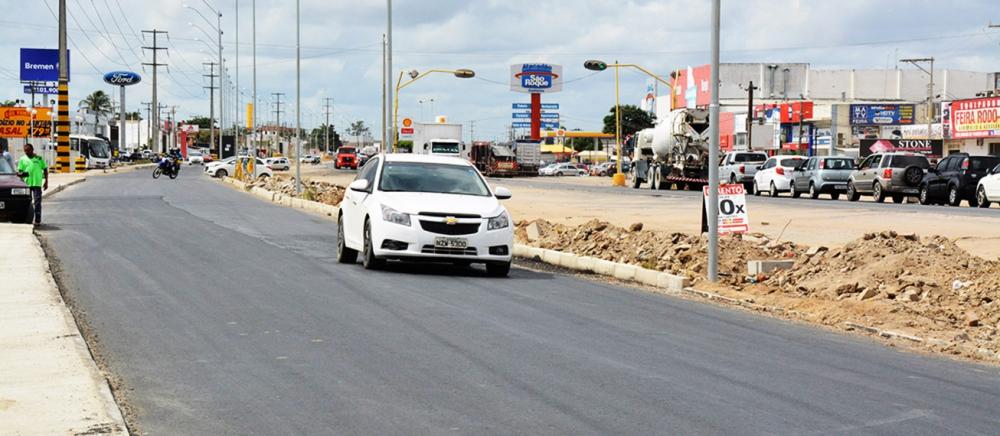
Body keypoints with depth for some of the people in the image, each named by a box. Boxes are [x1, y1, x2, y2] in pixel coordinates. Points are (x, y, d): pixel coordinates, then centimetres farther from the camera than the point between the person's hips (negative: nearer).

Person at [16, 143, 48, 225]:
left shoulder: (39, 159, 7)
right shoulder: (22, 159, 9)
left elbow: (45, 170, 11)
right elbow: (19, 171, 7)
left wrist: (46, 181, 4)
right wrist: (20, 174, -17)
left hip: (37, 183, -2)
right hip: (26, 184, 2)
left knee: (37, 202, -6)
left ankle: (37, 220, -5)